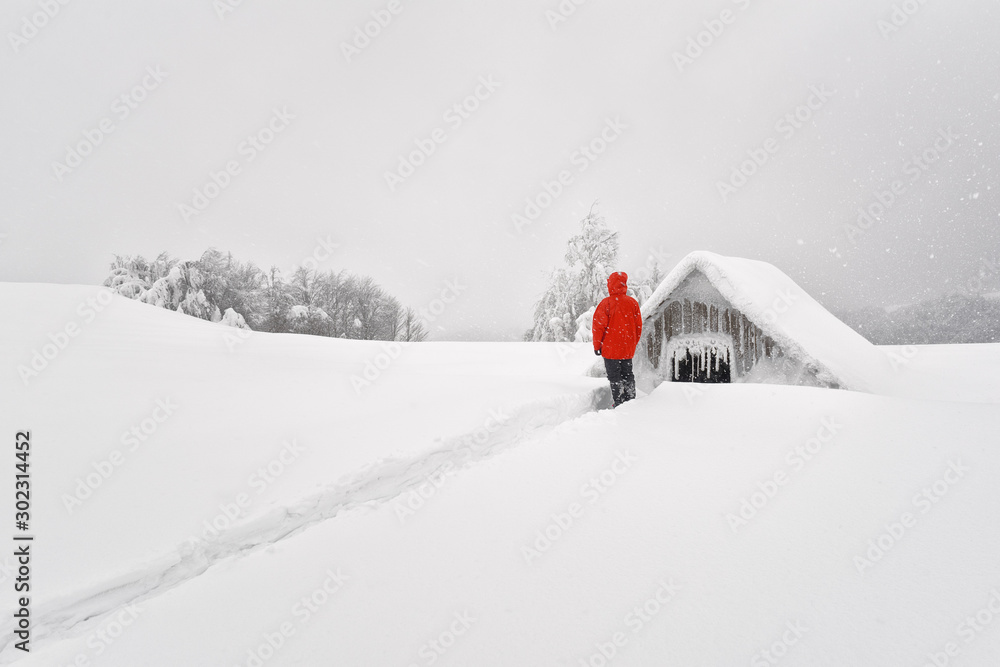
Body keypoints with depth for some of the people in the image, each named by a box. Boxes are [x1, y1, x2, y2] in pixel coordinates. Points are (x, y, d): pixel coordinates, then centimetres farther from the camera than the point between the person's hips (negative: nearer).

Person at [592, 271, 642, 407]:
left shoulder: (606, 303, -13)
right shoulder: (633, 303, 2)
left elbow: (599, 326, -11)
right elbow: (638, 326, 9)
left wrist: (597, 346, -1)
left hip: (611, 348, -5)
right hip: (628, 349, 5)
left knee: (614, 376, 1)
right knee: (628, 375, 16)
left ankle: (619, 405, 0)